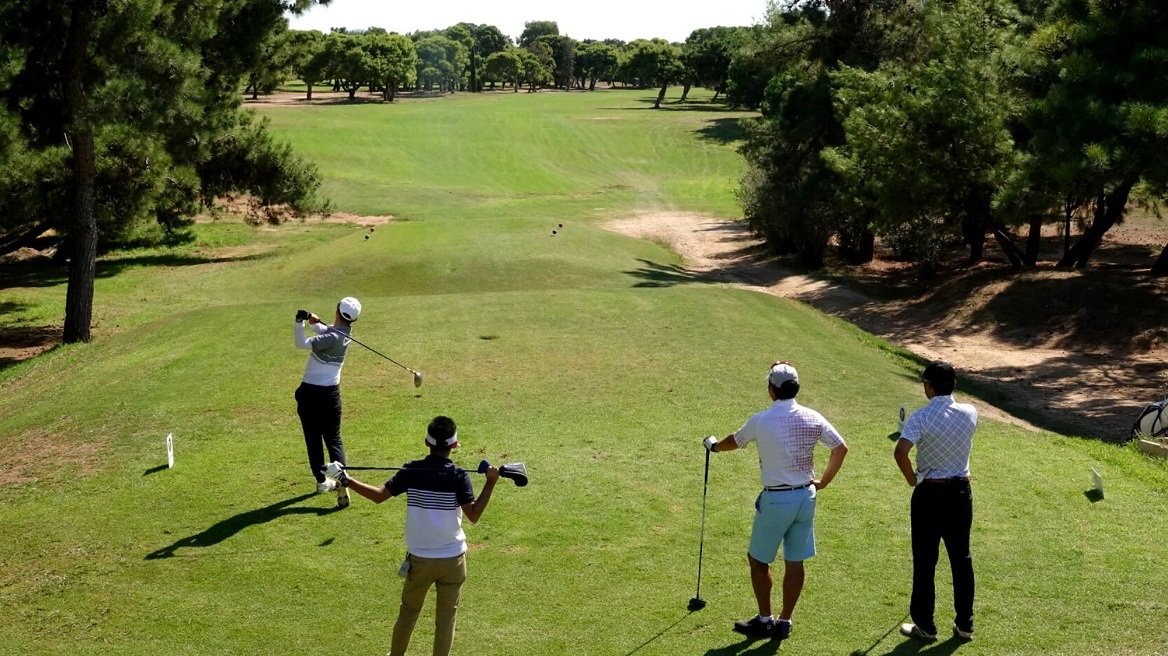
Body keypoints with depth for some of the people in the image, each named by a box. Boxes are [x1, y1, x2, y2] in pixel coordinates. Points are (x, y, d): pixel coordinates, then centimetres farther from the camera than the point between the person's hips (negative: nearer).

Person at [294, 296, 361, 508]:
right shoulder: (344, 333, 1)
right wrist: (315, 322, -5)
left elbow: (302, 343, -25)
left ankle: (322, 480, 19)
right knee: (333, 437, 6)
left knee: (313, 438, 12)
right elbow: (325, 331, 15)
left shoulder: (332, 338, -21)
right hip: (330, 393, 5)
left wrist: (300, 322, -23)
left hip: (310, 392, -5)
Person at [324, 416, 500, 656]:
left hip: (419, 558, 2)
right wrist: (490, 483, -17)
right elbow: (473, 515, -21)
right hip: (452, 558, -2)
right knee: (446, 617, 10)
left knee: (408, 611, 22)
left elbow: (379, 495, -10)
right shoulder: (458, 476, -14)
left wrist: (346, 481, 0)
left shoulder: (411, 471, -9)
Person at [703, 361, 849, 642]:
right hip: (806, 496, 5)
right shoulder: (812, 418, -1)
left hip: (776, 500, -5)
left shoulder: (761, 420, -12)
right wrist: (823, 481, 16)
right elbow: (841, 448, 5)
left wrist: (714, 445, 30)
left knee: (758, 560, 12)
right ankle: (784, 622, 19)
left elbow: (734, 442, 7)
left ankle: (764, 620, 18)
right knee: (794, 562, 11)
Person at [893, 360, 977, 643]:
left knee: (925, 561, 6)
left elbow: (900, 452, -28)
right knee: (962, 557, 14)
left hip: (929, 493, -4)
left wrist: (911, 479, -11)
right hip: (961, 491, 4)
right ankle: (965, 624, 21)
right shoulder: (970, 413, -3)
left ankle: (925, 625, 13)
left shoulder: (921, 417, -17)